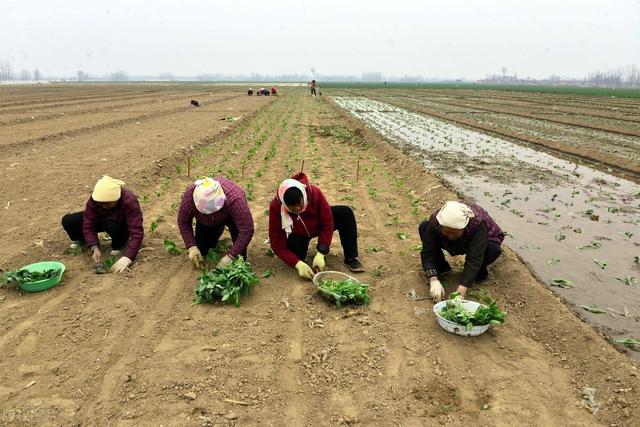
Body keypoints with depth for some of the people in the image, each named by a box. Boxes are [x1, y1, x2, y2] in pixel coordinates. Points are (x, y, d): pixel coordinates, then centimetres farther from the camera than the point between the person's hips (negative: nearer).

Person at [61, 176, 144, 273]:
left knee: (112, 225, -39)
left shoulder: (129, 201, -38)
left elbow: (137, 233, -42)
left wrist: (126, 258, -52)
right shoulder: (94, 199, -26)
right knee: (67, 221, -16)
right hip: (101, 220, 3)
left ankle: (119, 245, -5)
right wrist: (95, 248, -37)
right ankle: (82, 239, 17)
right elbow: (88, 225, -23)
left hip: (123, 226, -3)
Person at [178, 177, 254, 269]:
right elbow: (183, 222, -20)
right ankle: (218, 231, 28)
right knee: (201, 252, 1)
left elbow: (246, 230, -41)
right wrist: (192, 247, -28)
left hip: (230, 216, -3)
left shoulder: (235, 199, -44)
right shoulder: (190, 195, -36)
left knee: (236, 225, -35)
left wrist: (230, 256, -41)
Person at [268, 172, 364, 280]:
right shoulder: (276, 207, -33)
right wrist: (298, 264, -40)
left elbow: (328, 223, -25)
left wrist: (320, 254, -32)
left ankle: (351, 258, -16)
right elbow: (277, 244, -29)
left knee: (345, 213, -22)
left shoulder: (314, 193, -33)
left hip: (318, 225, 1)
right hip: (297, 234, -1)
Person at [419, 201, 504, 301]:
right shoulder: (435, 222, -33)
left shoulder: (478, 224, -40)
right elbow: (428, 252, -31)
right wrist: (434, 280, -44)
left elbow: (474, 259, -43)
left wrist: (461, 291, -50)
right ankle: (441, 267, -4)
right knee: (423, 227, -22)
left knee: (494, 249, -37)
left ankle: (480, 271, -2)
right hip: (453, 246, 2)